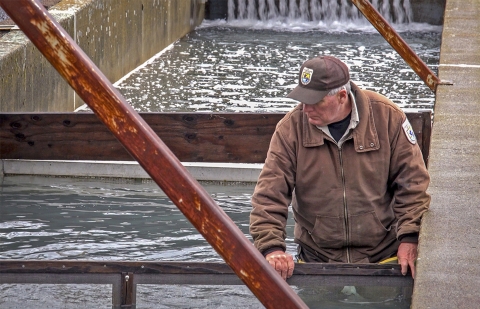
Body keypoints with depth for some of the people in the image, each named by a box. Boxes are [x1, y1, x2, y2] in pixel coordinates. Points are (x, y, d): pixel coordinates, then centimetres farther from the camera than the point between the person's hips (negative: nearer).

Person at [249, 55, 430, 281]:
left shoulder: (387, 117, -5)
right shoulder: (290, 128, -4)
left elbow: (413, 181, 0)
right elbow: (269, 194, -6)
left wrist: (409, 239, -9)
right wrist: (271, 247, -19)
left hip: (382, 256, -1)